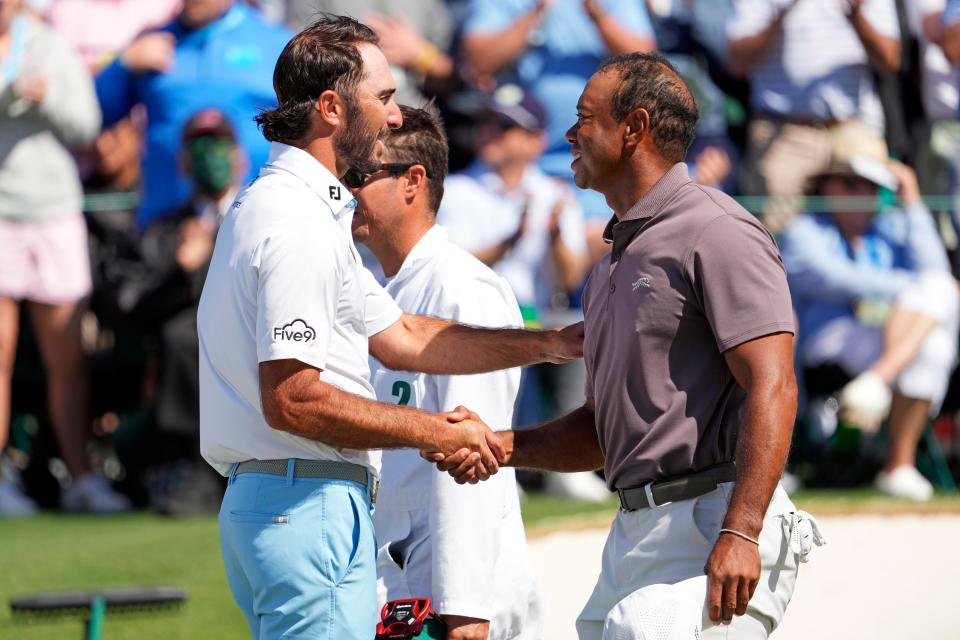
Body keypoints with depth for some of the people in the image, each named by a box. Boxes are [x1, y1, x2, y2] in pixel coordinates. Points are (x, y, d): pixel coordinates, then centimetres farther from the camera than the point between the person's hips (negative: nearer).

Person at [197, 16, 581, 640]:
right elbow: (291, 400, -22)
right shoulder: (297, 224, -15)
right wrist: (438, 432, -14)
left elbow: (399, 336, 21)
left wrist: (549, 344, 17)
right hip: (310, 509, -11)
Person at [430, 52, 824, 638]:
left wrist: (739, 534, -25)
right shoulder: (614, 265, 24)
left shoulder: (716, 233, -7)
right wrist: (499, 447, 11)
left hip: (712, 524, -9)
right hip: (633, 529, 9)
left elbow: (772, 388, -16)